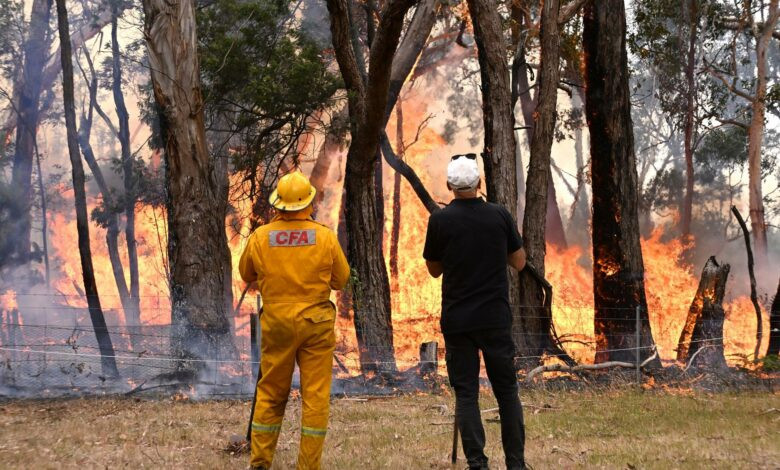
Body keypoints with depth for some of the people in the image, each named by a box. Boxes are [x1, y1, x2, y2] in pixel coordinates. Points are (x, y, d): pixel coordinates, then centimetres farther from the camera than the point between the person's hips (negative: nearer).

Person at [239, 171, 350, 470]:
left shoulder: (260, 238, -7)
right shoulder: (326, 237, -10)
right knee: (316, 397, 5)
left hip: (276, 322, 1)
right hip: (316, 322, -1)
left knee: (270, 394, 13)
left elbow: (246, 274, 10)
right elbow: (341, 279, 2)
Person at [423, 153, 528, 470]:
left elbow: (434, 269, 8)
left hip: (457, 319, -1)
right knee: (506, 390, 9)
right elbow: (519, 262, 9)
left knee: (466, 393, 3)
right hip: (496, 316, 1)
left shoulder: (440, 220, -5)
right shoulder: (500, 215, -2)